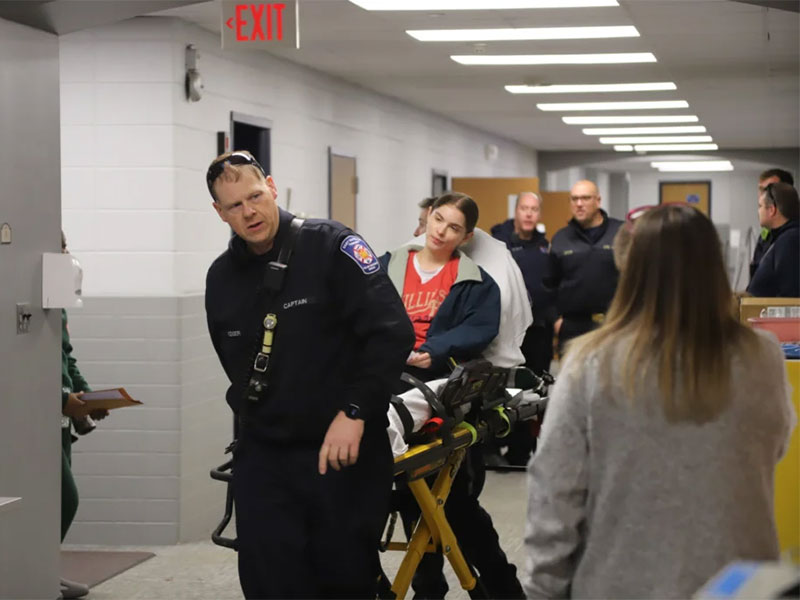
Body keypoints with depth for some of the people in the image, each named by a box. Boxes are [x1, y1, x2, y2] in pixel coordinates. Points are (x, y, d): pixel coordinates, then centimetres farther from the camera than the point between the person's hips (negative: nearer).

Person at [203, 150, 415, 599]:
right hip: (262, 458, 4)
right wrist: (253, 418, 13)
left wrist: (355, 411, -20)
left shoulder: (331, 247, -8)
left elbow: (393, 331, -15)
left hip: (342, 451, -4)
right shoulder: (221, 277, 9)